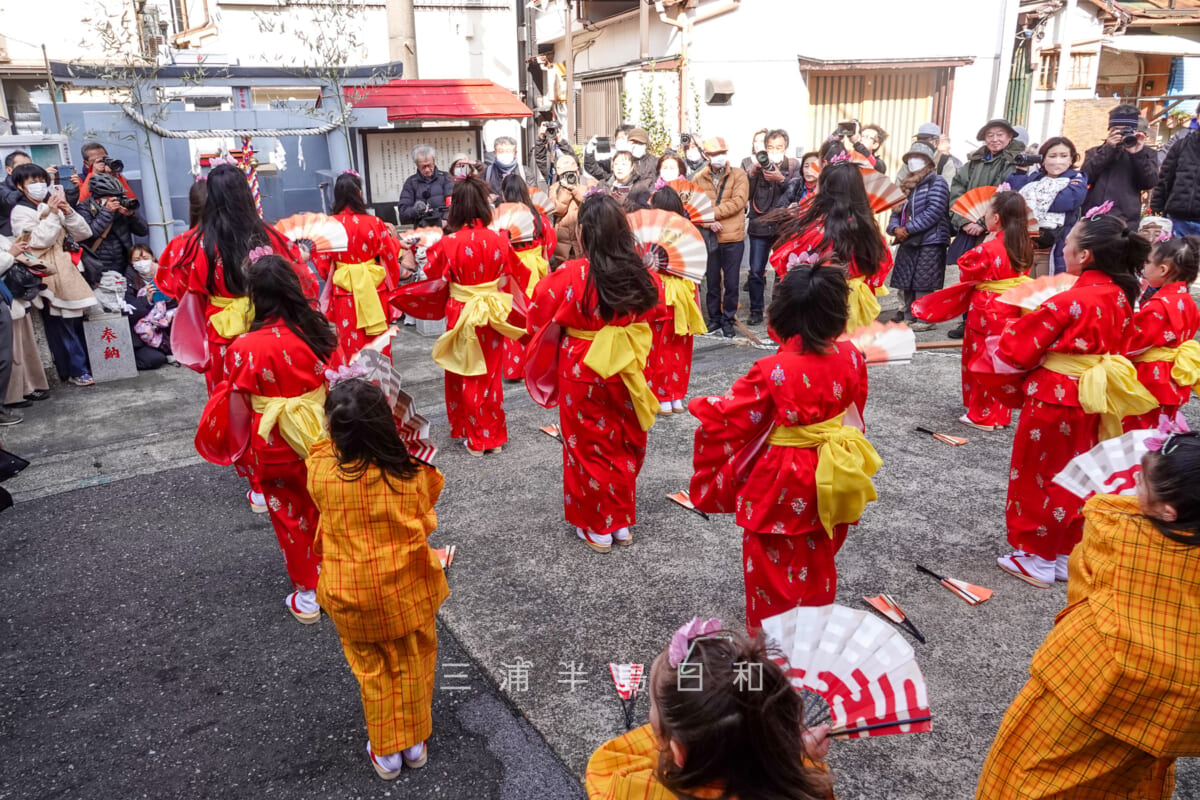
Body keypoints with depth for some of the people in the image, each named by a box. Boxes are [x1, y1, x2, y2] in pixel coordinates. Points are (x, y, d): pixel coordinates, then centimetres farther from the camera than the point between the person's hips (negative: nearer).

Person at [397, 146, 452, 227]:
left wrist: (445, 220, -17)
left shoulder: (445, 178, 14)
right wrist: (416, 210, -14)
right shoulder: (411, 182, 15)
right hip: (421, 230, 3)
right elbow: (403, 209, 8)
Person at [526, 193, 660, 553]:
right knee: (623, 448, 18)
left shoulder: (570, 275, -18)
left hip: (582, 375, -3)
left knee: (590, 449, 12)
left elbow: (538, 318, -6)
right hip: (627, 373, 4)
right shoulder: (641, 276, -6)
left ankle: (597, 528, 24)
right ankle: (622, 521, 31)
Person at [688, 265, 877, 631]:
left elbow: (728, 418, -18)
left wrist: (702, 408, 2)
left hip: (781, 485, -6)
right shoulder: (851, 358, -10)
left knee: (774, 566, 15)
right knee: (817, 561, 26)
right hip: (829, 481, 6)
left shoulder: (772, 372, -26)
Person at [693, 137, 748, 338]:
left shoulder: (738, 175, -1)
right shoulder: (699, 178, 5)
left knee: (731, 283, 5)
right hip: (708, 237, 2)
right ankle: (714, 319, 25)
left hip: (733, 238, -2)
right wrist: (708, 222, -18)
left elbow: (738, 201, -14)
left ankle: (728, 321, 18)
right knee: (712, 281, 11)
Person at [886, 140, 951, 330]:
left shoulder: (936, 183, -5)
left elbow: (934, 212, -16)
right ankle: (907, 316, 18)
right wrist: (895, 228, -7)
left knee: (923, 283, -6)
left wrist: (908, 229, -17)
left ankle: (924, 319, 1)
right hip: (908, 243, 7)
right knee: (905, 282, 9)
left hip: (930, 243, -7)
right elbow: (896, 211, 16)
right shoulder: (907, 185, 20)